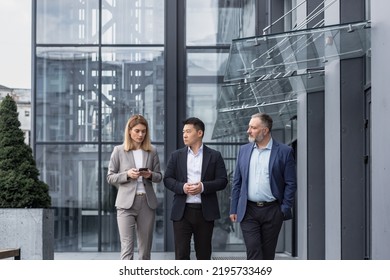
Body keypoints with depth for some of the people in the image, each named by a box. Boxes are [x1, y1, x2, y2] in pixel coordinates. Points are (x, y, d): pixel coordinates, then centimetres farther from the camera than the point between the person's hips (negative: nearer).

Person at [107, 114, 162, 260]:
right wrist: (127, 174, -14)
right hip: (126, 203, -3)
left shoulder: (152, 151, 8)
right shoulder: (119, 150, 2)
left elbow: (159, 176, 12)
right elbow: (110, 177, 3)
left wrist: (150, 175, -10)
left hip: (147, 202, 3)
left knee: (145, 249, 9)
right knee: (127, 249, -9)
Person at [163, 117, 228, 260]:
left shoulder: (214, 156, 4)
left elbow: (222, 181, -1)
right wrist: (182, 187, -14)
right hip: (182, 211, 1)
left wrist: (203, 187, -17)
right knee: (181, 252, -2)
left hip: (205, 212, -1)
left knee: (204, 252, 7)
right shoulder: (176, 155, 8)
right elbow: (167, 179, 5)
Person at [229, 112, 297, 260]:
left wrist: (285, 209, -8)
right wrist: (234, 209, 7)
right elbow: (237, 182, 11)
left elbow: (291, 183, -2)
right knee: (253, 252, -7)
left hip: (272, 211, -2)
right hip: (248, 211, 2)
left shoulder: (284, 152, -2)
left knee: (268, 253, 8)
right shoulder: (244, 150, 8)